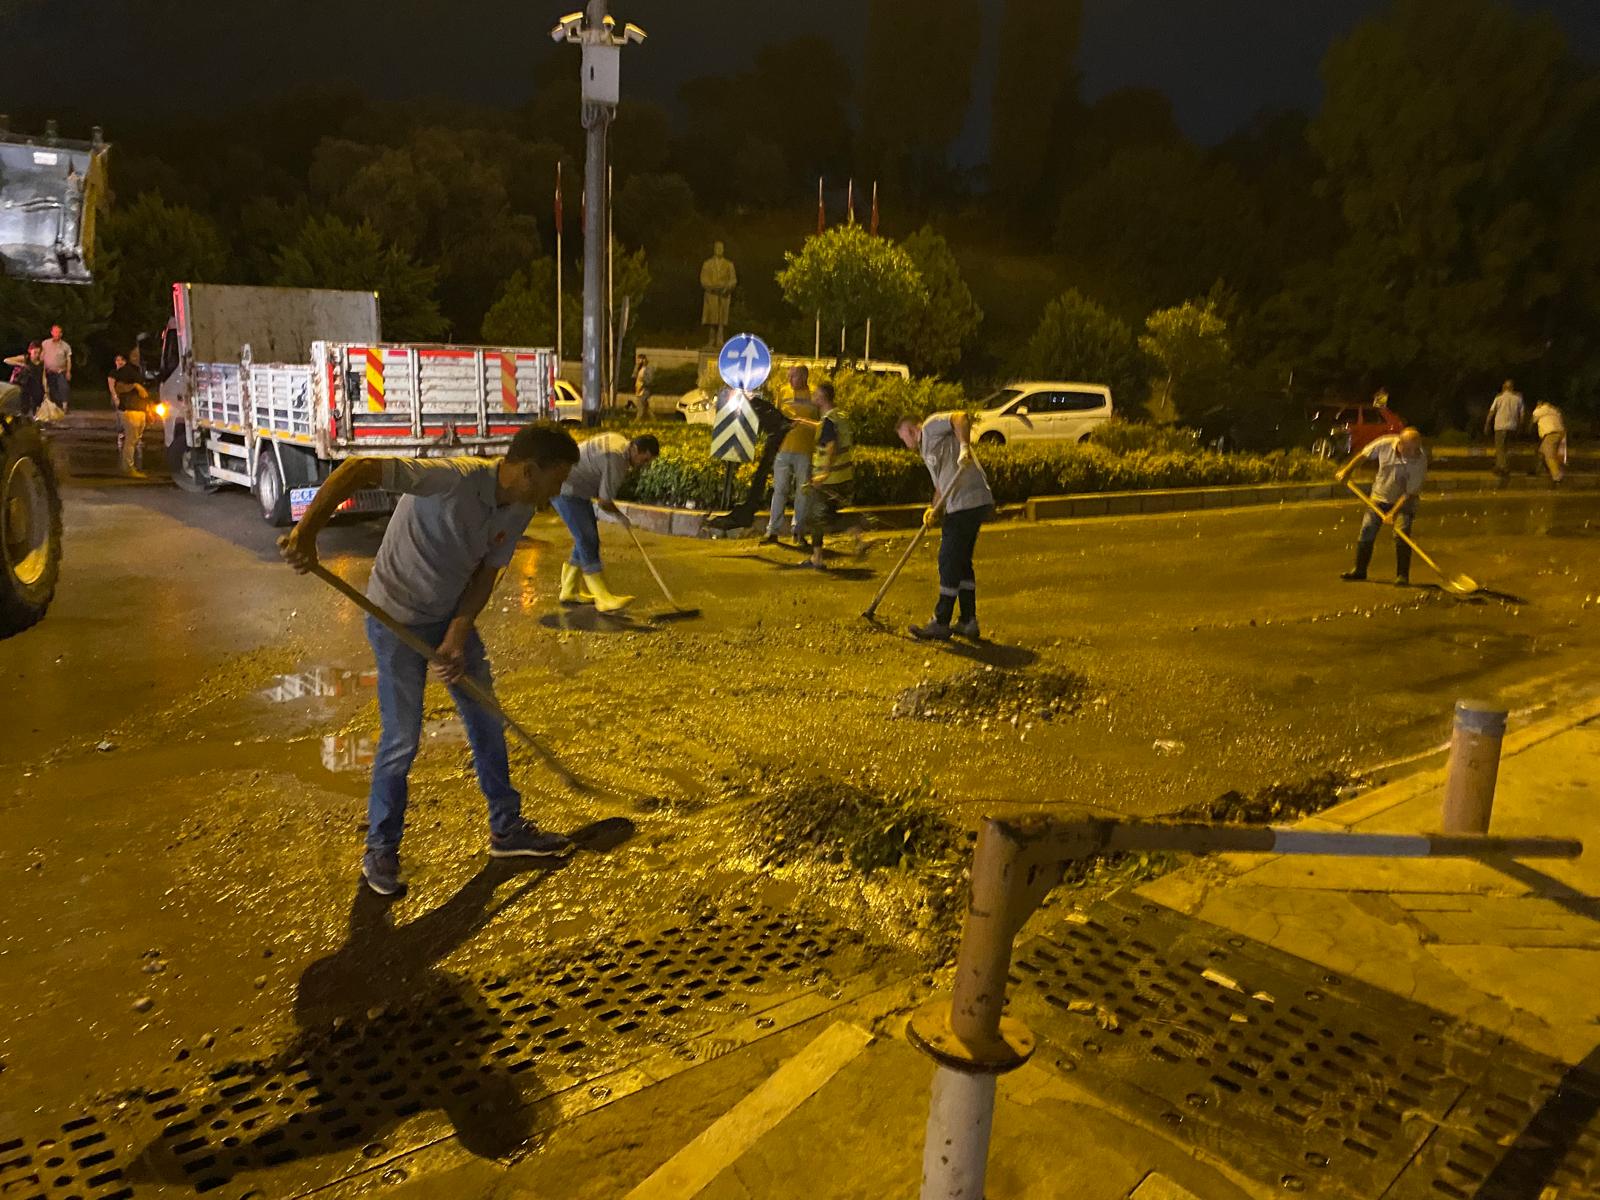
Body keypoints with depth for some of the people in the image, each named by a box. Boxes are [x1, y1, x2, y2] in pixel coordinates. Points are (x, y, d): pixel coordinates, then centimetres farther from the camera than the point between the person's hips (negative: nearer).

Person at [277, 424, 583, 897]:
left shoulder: (520, 510, -8)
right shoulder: (454, 478, -32)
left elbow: (486, 573, -2)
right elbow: (358, 469, -39)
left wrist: (458, 635, -13)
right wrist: (307, 531, -46)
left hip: (453, 615, 8)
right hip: (397, 620, -7)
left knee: (487, 723, 12)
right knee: (401, 739, -4)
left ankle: (507, 830, 29)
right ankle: (380, 851, 18)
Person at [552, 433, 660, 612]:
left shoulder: (620, 442, 4)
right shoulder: (616, 460, -26)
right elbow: (604, 502, -19)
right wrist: (619, 515, 0)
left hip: (578, 490, 10)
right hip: (567, 490, -10)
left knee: (586, 540, 11)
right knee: (587, 541, -13)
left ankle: (570, 591, 20)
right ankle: (605, 599, -15)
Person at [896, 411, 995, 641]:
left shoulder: (931, 426, 0)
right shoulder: (927, 449, 27)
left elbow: (961, 417, -18)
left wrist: (964, 447, -30)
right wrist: (933, 509, 8)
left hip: (967, 503, -10)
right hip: (972, 503, 10)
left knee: (949, 561, -3)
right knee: (962, 562, 15)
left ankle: (941, 624, 5)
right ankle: (968, 622, 21)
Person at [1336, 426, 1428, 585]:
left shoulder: (1420, 460, -28)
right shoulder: (1385, 444, -21)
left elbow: (1410, 493, -26)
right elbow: (1363, 454, 0)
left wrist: (1393, 513, -29)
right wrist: (1347, 470, 4)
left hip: (1403, 501, -3)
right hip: (1379, 496, 3)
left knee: (1401, 536, -17)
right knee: (1366, 532, 5)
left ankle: (1402, 575, -6)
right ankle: (1359, 570, 20)